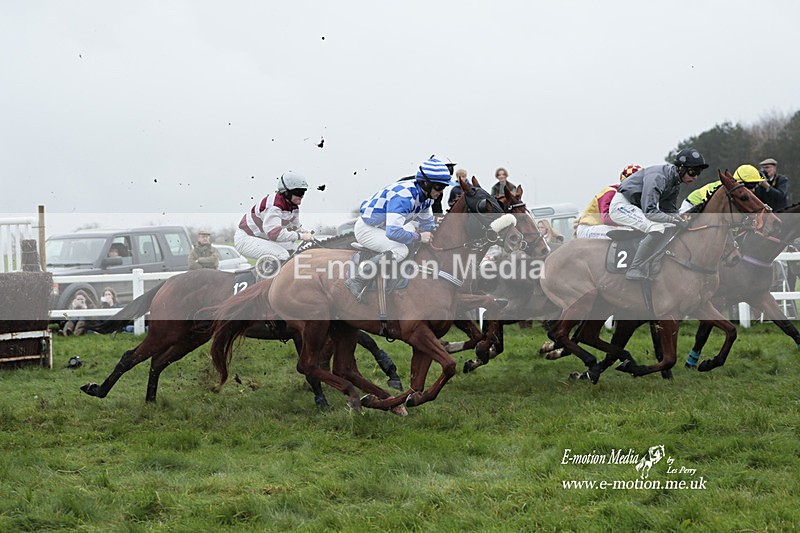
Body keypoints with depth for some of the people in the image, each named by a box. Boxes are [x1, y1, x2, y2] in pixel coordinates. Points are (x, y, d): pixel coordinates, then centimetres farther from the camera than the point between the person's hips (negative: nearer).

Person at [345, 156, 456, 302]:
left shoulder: (425, 195, -2)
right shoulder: (403, 196, -32)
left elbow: (427, 223, 18)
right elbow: (393, 232, -40)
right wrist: (419, 237, -27)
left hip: (383, 226, 10)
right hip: (366, 228, -10)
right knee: (400, 250, -29)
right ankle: (357, 281, -24)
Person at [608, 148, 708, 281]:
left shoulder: (675, 183, 5)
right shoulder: (658, 177, -26)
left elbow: (670, 211, 10)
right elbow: (649, 211, -31)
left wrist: (686, 222, -8)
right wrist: (676, 221, -29)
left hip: (637, 207, 10)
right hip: (621, 206, -10)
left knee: (668, 229, 6)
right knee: (658, 229, -27)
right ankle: (634, 270, -21)